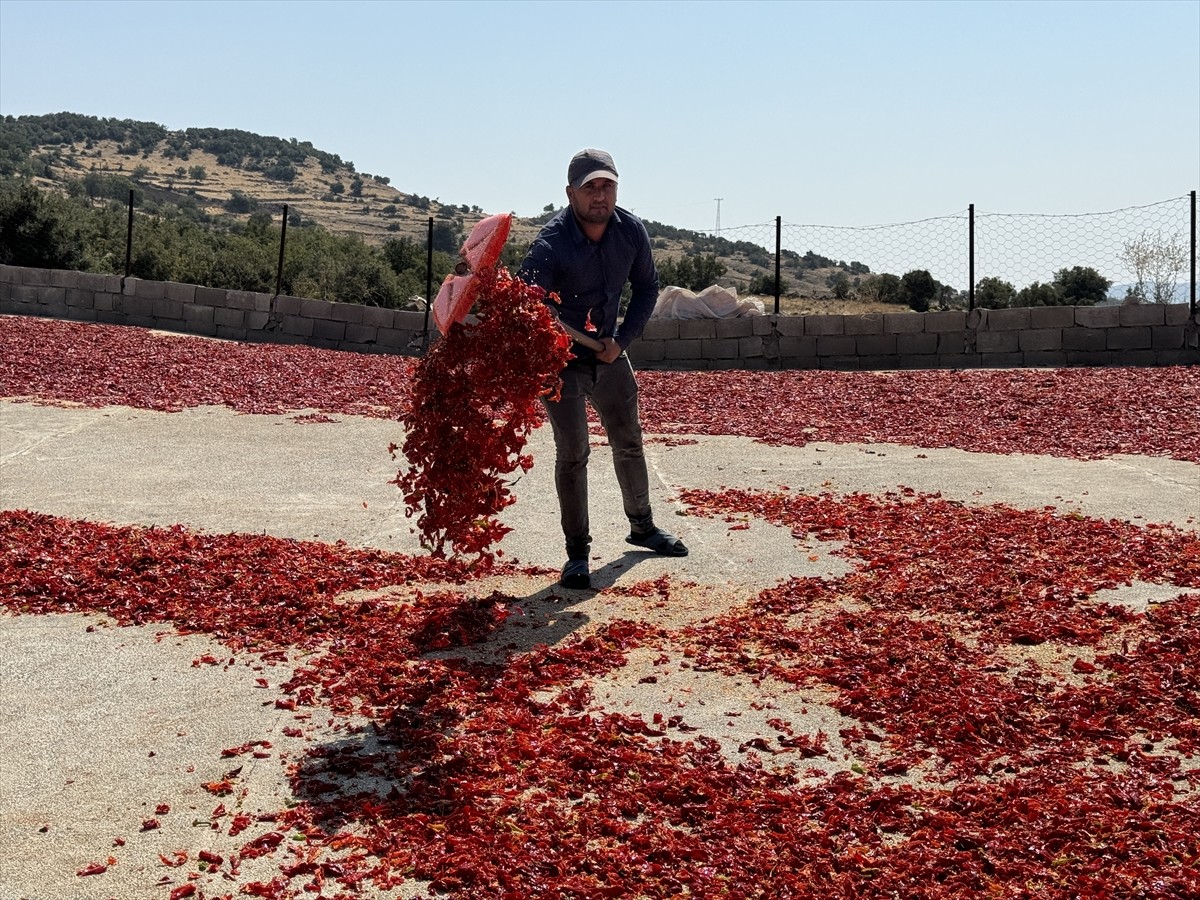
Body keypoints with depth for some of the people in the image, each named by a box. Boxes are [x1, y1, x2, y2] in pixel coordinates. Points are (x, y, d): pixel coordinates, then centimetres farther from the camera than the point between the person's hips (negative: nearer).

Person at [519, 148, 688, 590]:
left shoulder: (631, 231, -11)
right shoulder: (551, 244, -27)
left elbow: (647, 287, 3)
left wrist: (622, 340, -9)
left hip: (609, 353, 5)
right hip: (560, 360, -5)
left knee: (629, 442, 16)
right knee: (572, 453, -9)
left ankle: (642, 527, 37)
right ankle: (577, 553, 5)